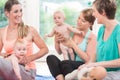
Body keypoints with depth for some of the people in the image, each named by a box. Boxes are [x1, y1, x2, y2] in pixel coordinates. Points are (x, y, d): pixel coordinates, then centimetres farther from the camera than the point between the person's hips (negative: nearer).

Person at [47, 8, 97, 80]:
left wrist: (73, 45, -13)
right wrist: (57, 42, -5)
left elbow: (88, 60, -11)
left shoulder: (91, 37, -1)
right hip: (69, 66, 5)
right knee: (51, 58, -24)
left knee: (64, 63, -35)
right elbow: (59, 52, 17)